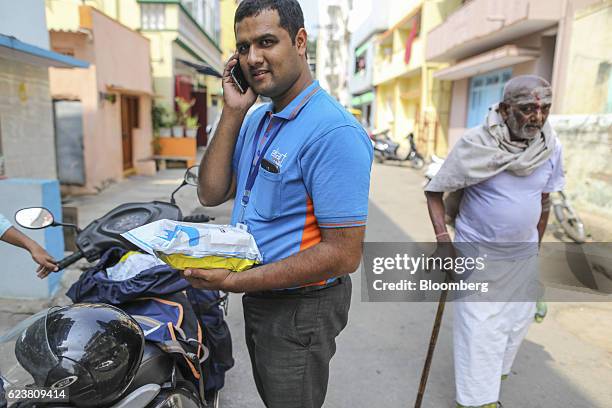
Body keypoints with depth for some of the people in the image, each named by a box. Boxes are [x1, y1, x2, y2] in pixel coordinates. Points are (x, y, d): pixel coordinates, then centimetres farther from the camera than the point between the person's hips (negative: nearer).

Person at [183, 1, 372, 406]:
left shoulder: (334, 131, -25)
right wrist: (233, 112, -8)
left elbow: (344, 254, -27)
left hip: (302, 308, -8)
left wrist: (235, 282, -26)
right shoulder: (256, 120, 5)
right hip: (259, 298, 8)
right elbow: (212, 194, 0)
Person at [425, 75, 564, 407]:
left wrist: (537, 246, 16)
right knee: (479, 330, 1)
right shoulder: (474, 144, -19)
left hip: (524, 257, 6)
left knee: (515, 324, 20)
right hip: (477, 255, -5)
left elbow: (544, 201, 9)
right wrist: (442, 237, -23)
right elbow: (434, 192, -13)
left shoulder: (551, 147, -4)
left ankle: (494, 375, 45)